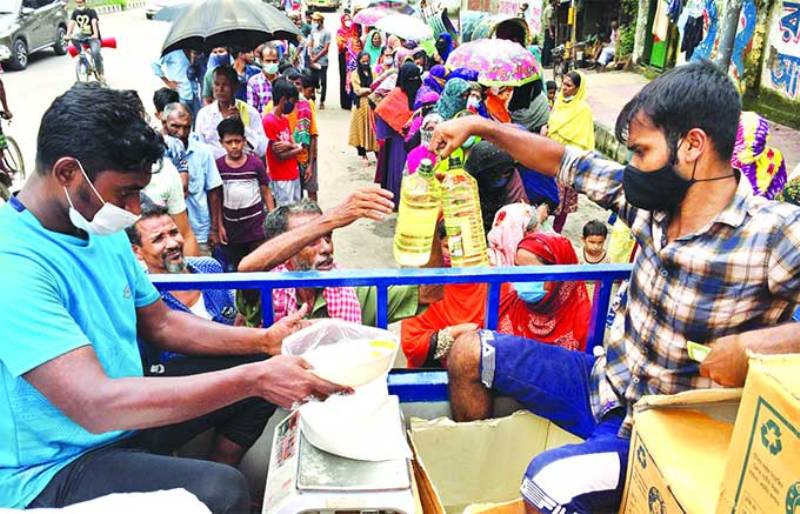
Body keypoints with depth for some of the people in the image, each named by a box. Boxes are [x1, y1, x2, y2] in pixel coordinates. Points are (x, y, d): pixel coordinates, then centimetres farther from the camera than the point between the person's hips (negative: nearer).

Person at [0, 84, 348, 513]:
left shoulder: (102, 231, 2)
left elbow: (161, 324, 10)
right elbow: (96, 404, -35)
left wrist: (264, 340, -2)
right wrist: (253, 379, -34)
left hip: (125, 417, 9)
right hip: (54, 469, -8)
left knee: (259, 372, 8)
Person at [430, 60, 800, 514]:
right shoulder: (653, 199, -5)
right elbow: (561, 161, 4)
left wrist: (754, 346, -39)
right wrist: (478, 127, 3)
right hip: (602, 383, 7)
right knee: (469, 354, 8)